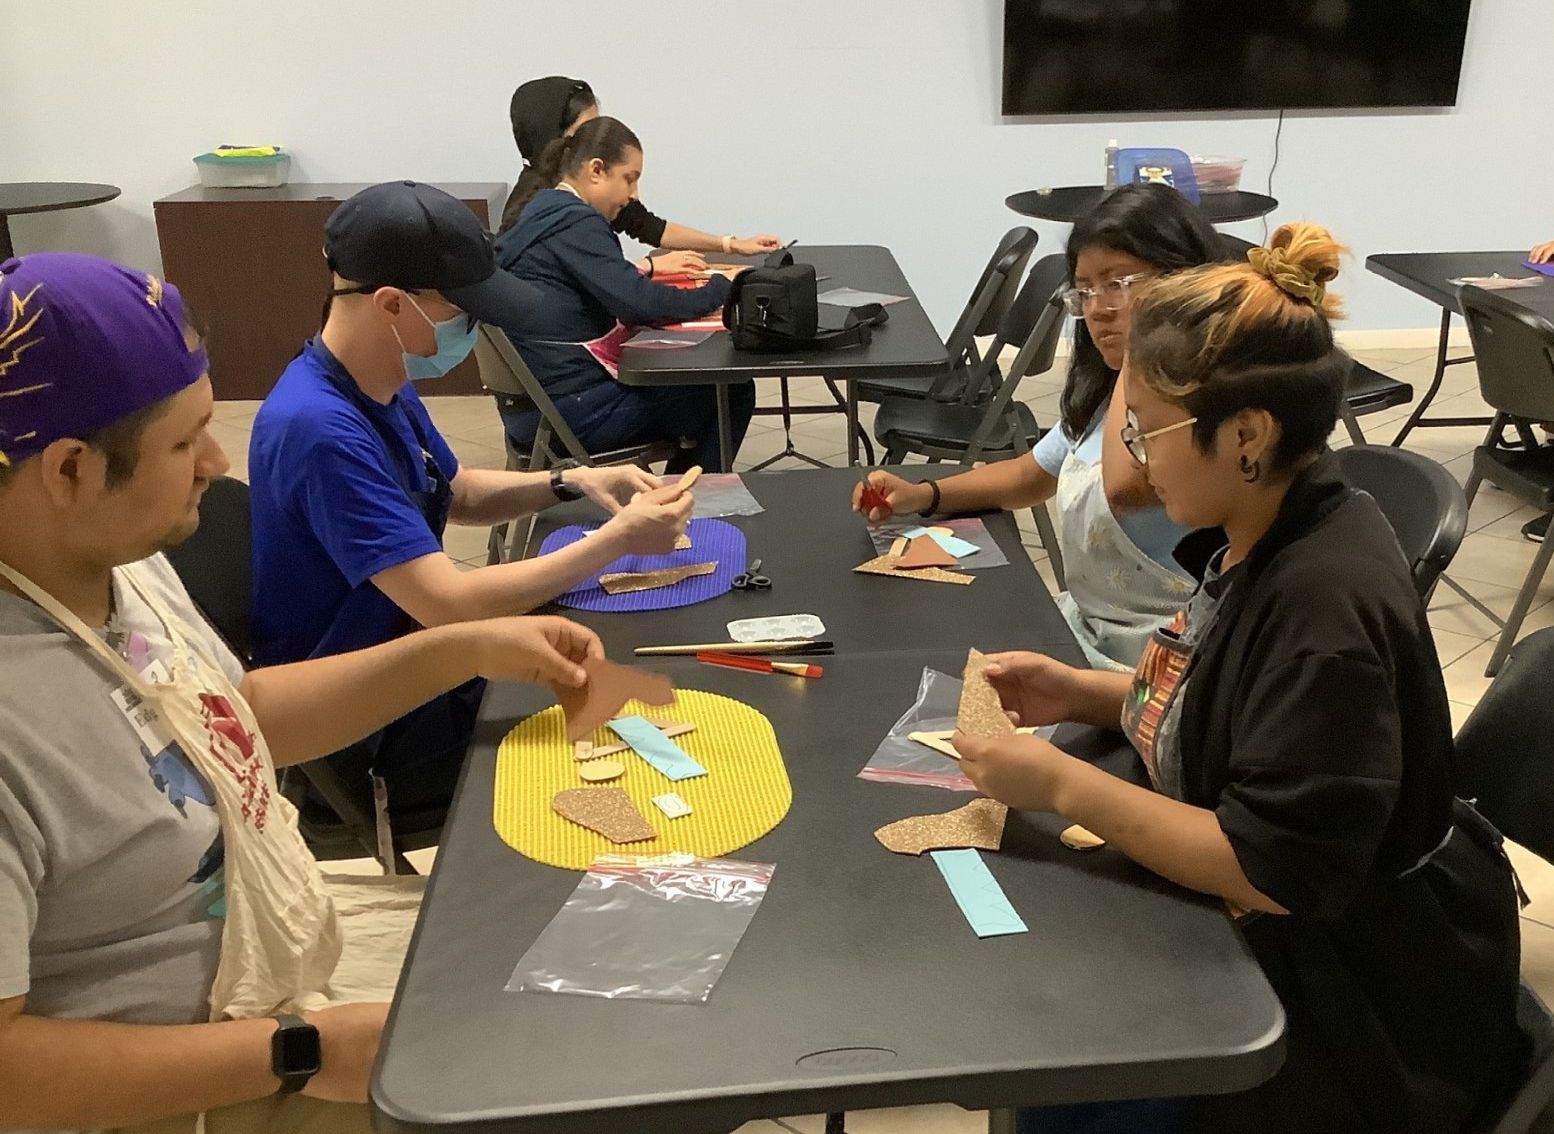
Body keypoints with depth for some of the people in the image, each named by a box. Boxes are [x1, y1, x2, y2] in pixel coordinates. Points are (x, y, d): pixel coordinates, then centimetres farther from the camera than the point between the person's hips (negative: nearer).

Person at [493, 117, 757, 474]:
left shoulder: (544, 213, 14)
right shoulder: (575, 222, -16)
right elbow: (638, 301, -26)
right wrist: (721, 288, -15)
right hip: (572, 411, -11)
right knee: (732, 393, 0)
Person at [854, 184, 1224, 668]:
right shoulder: (1107, 390, 11)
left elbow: (1125, 485, -37)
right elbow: (1030, 476, 23)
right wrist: (922, 495, 7)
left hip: (1148, 665, -8)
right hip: (1080, 632, 8)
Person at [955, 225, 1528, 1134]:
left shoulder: (1325, 603, -30)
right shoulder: (1272, 537, -1)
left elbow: (1272, 873, -29)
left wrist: (1062, 785, -26)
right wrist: (1084, 694, 0)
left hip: (1361, 998, -8)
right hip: (1293, 941, 9)